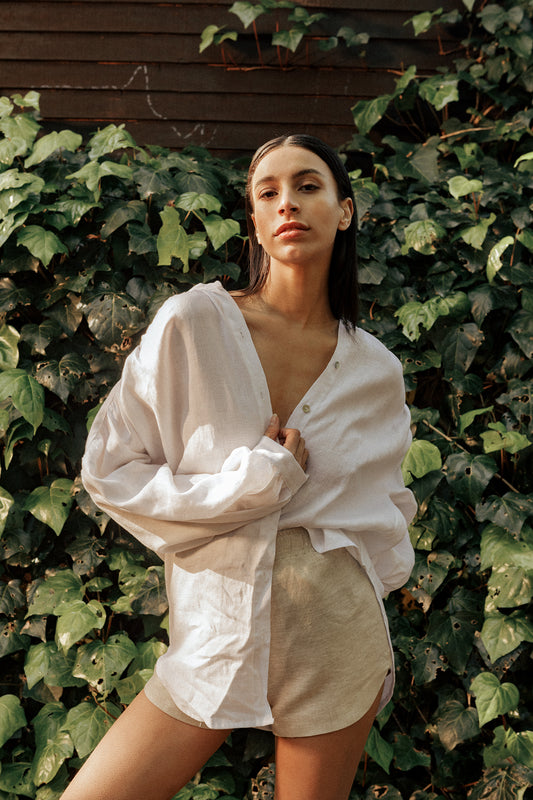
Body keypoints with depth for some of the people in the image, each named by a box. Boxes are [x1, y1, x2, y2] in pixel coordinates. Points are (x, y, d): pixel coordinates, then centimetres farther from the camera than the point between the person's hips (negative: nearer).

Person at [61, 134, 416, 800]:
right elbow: (107, 470, -6)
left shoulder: (375, 370, 2)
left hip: (337, 635, 1)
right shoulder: (194, 323, -7)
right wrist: (254, 482, -15)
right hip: (216, 632, -1)